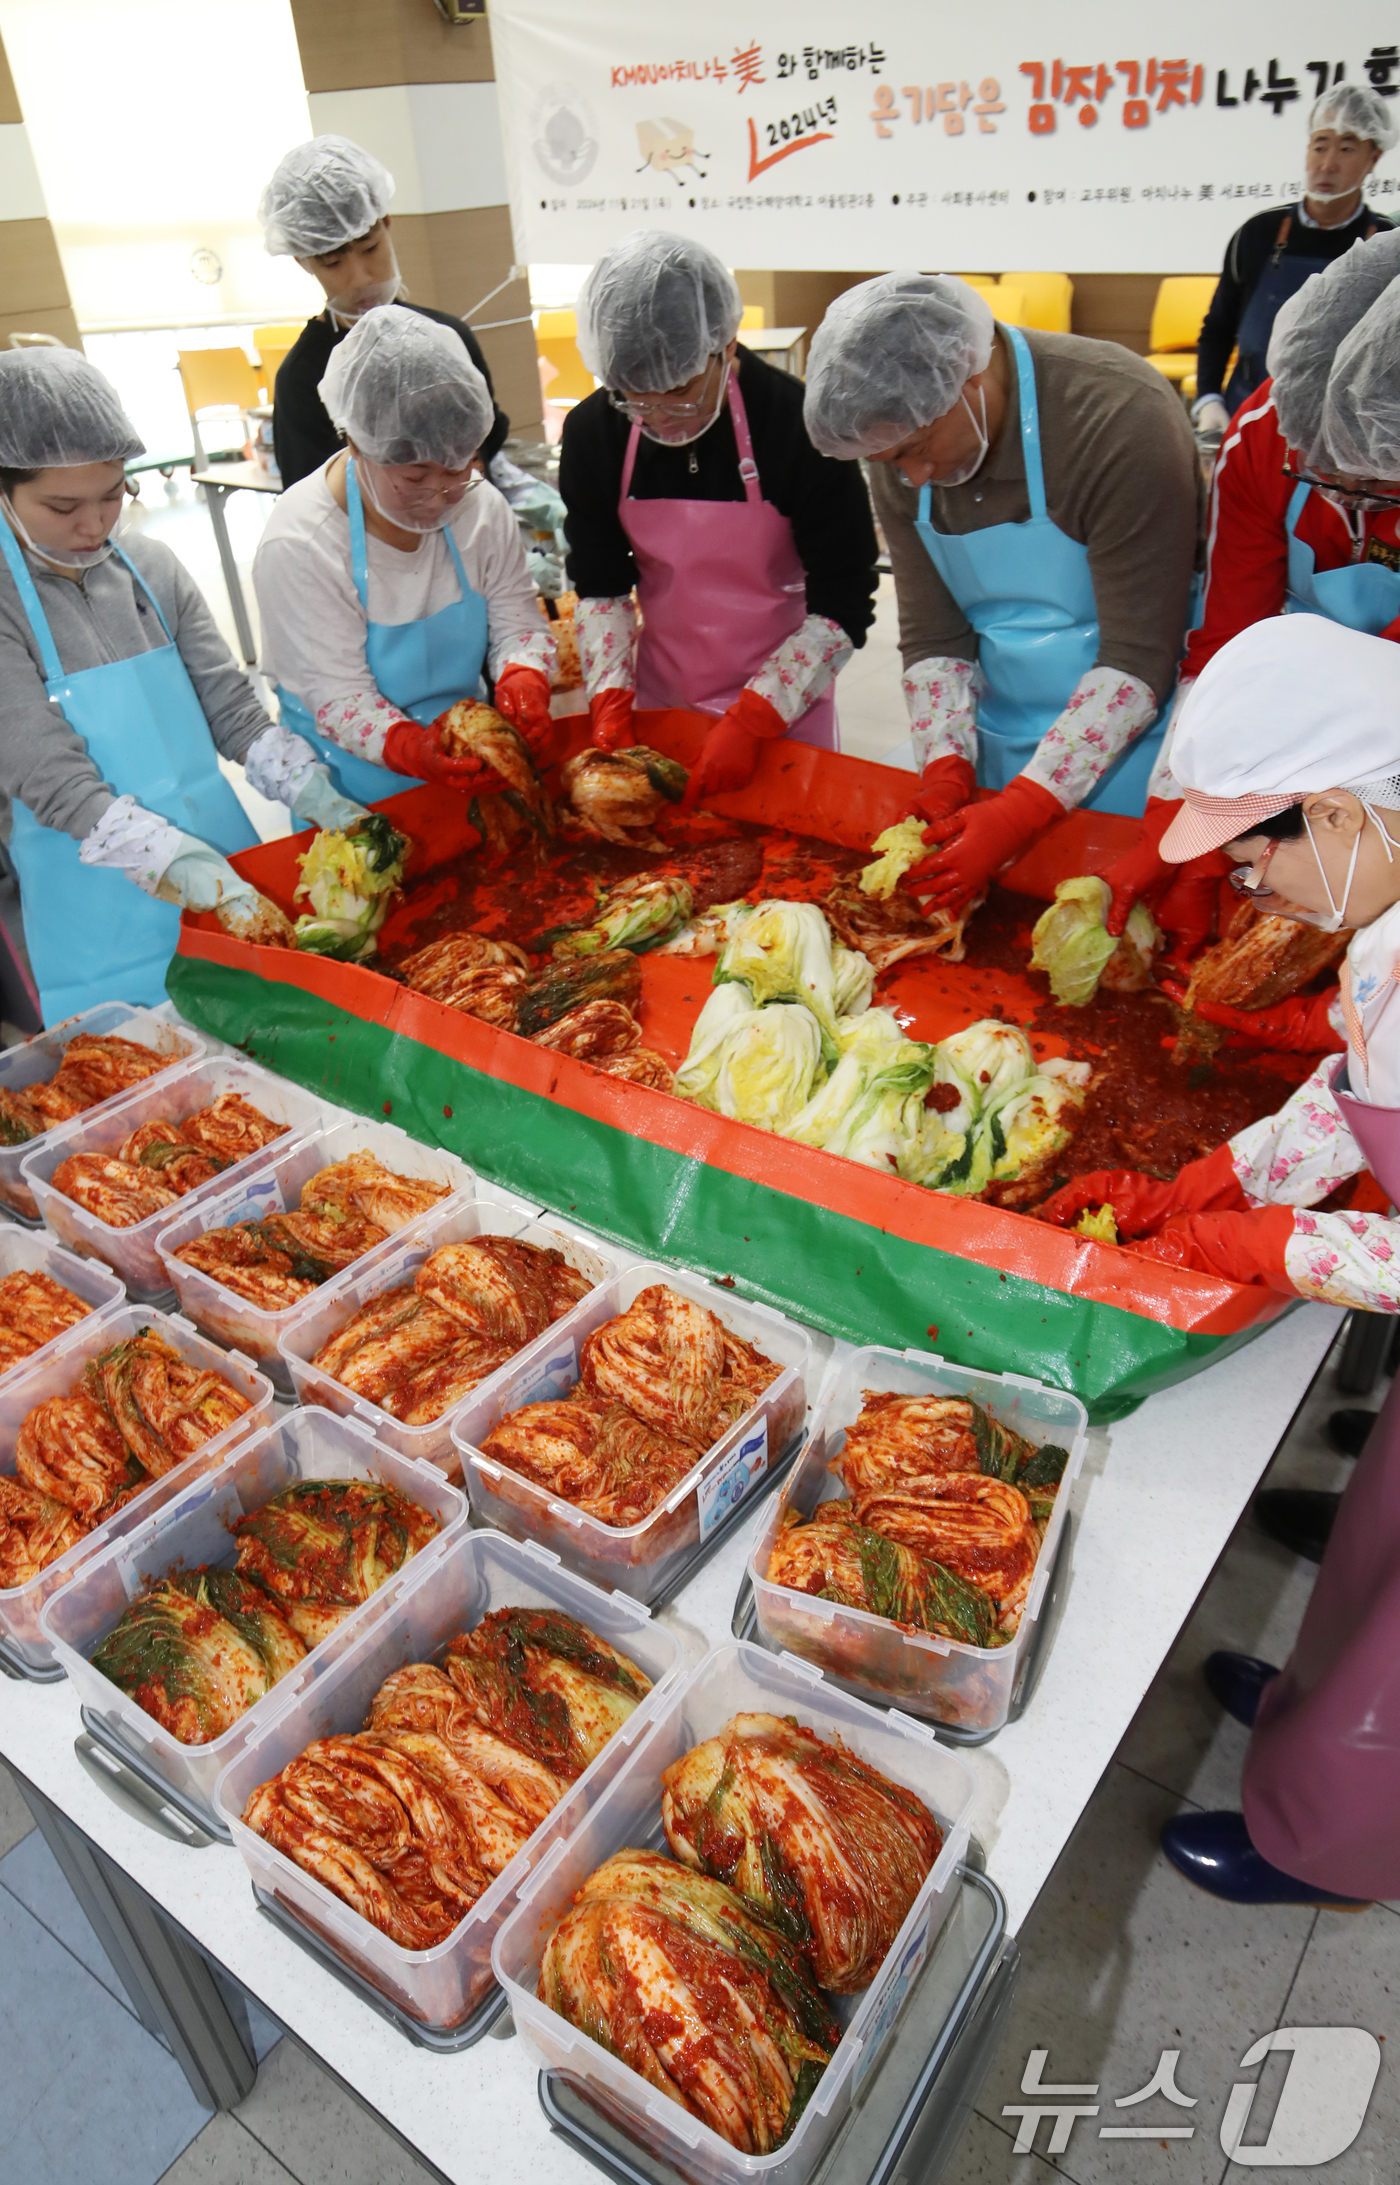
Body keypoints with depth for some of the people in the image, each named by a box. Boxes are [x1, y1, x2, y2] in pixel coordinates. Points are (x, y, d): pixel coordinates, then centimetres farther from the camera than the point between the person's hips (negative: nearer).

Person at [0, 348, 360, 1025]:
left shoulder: (152, 568, 5)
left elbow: (230, 706, 4)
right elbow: (58, 788, -18)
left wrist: (309, 790, -13)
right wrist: (200, 876, -29)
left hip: (228, 875, 5)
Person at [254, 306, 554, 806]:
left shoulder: (480, 505, 0)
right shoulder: (298, 544, -16)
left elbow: (518, 623, 4)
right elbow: (337, 696, -18)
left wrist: (522, 681, -20)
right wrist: (414, 750, -38)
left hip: (470, 763, 2)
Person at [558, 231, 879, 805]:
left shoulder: (798, 423, -19)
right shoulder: (592, 431, -8)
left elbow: (843, 609, -16)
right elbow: (599, 586, 2)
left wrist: (753, 718, -23)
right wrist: (610, 699, -12)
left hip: (784, 699, -3)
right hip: (660, 696, 3)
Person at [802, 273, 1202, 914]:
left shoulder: (1121, 421, -23)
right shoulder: (901, 449, -4)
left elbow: (1139, 659, -23)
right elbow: (931, 636, 0)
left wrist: (1022, 810, -28)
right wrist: (946, 771, -15)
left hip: (1127, 737, -5)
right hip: (1001, 744, 5)